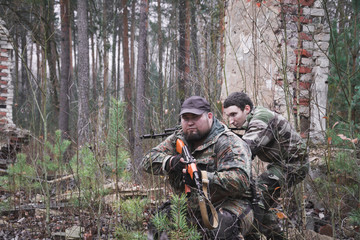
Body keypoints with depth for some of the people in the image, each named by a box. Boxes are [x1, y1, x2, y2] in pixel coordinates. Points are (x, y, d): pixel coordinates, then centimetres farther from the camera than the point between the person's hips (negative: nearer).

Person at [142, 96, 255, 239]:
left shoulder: (228, 143, -13)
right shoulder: (177, 140, 8)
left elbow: (240, 180, -27)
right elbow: (148, 160, 2)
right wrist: (171, 162, -19)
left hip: (229, 205, -6)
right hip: (192, 210, 7)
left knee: (223, 226, -36)